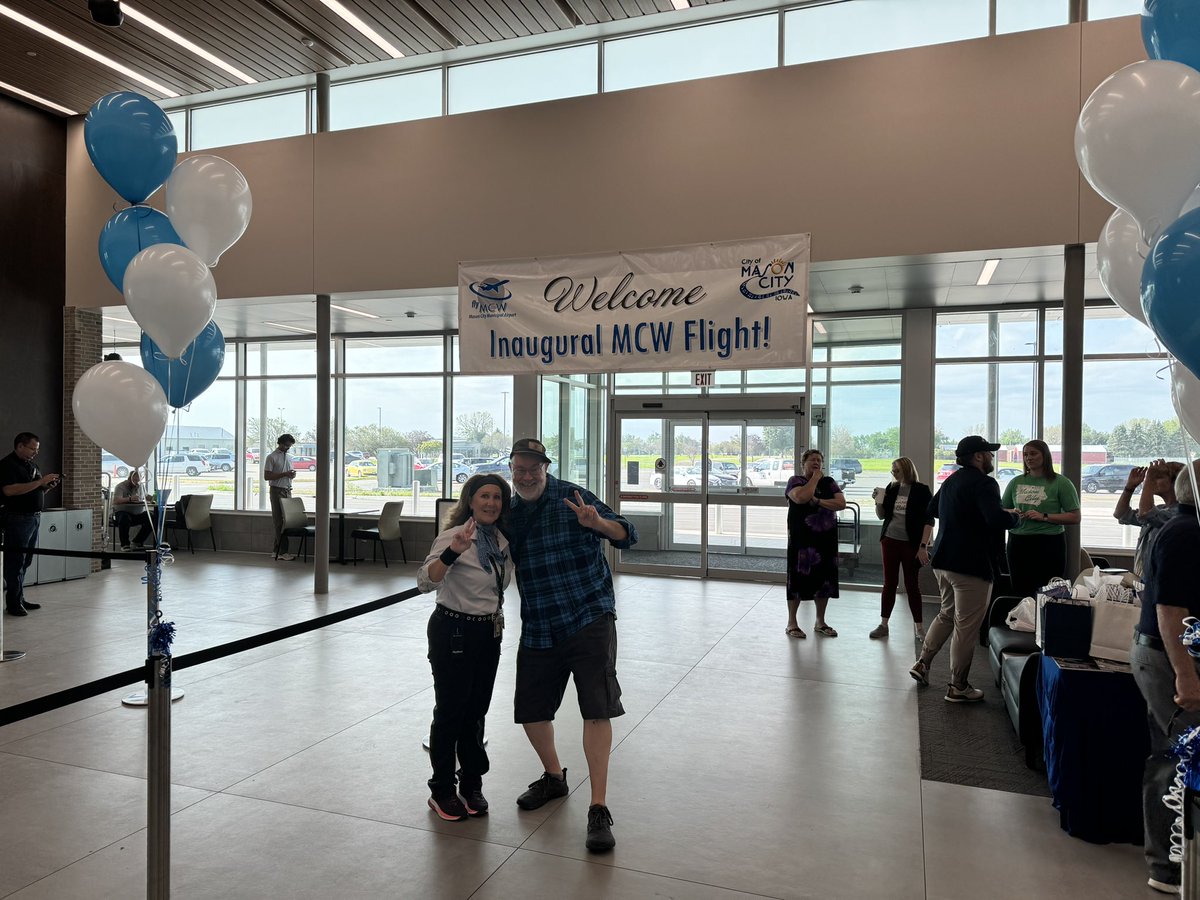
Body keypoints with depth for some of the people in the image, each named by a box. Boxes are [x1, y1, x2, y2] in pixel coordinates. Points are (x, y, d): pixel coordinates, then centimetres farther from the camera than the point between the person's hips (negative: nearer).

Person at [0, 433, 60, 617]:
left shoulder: (31, 465, 17)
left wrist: (49, 486, 4)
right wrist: (40, 482, -22)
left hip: (34, 517, 8)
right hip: (17, 518, -8)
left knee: (25, 562, 11)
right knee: (15, 562, -4)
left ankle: (20, 599, 16)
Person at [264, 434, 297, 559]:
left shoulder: (288, 457, 16)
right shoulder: (272, 457, -6)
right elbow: (266, 476, -12)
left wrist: (292, 475, 0)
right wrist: (284, 474, -19)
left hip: (287, 490, 7)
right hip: (277, 491, -7)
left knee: (285, 520, 6)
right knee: (279, 521, -6)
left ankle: (277, 550, 13)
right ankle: (282, 552, -5)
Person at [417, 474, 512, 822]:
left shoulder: (502, 541, 5)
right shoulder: (453, 537, -16)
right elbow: (425, 582, -32)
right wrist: (453, 552, -44)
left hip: (489, 633, 6)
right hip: (453, 632, -6)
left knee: (476, 711, 13)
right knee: (450, 711, 3)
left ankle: (471, 785, 28)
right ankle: (441, 791, 19)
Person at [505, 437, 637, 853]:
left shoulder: (571, 497, -7)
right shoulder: (510, 512, 10)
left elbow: (627, 536, -14)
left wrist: (597, 522, -35)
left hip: (589, 617, -5)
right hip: (538, 628, 6)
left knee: (596, 709, -10)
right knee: (530, 710, 11)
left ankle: (598, 809, 0)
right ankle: (553, 777, 38)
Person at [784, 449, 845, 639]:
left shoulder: (829, 482, 11)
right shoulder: (795, 480, -1)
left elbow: (841, 503, -3)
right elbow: (801, 497, -22)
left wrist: (818, 501, -14)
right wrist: (815, 478, -11)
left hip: (826, 539, 5)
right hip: (801, 539, -4)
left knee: (824, 578, 9)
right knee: (798, 578, -1)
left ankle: (820, 622, 23)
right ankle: (791, 623, 8)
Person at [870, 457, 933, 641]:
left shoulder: (922, 491, -7)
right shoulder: (891, 489, 4)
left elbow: (928, 520, -7)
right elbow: (881, 515, 10)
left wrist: (923, 545, -12)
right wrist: (878, 501, -9)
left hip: (910, 543, -3)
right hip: (890, 541, 4)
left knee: (912, 584, 3)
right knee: (889, 583, 8)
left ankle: (918, 627, 15)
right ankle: (883, 624, 13)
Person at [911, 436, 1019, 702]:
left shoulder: (951, 481, 15)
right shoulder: (983, 483, -14)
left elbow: (931, 511, 25)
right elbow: (997, 519, -26)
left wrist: (923, 545, 31)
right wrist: (1015, 517, -8)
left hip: (943, 561, 9)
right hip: (971, 565, -9)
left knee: (946, 615, 24)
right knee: (966, 626, 0)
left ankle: (922, 663, 24)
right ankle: (958, 687, 7)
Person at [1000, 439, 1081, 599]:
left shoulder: (1060, 483, -1)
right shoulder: (1016, 482, 10)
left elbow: (1075, 517, -5)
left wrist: (1044, 517, -15)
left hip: (1049, 544, -4)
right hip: (1018, 543, 4)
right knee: (1020, 594, 9)